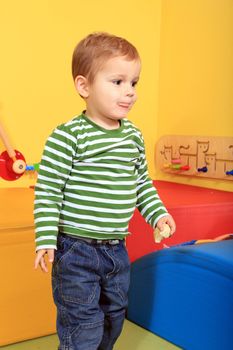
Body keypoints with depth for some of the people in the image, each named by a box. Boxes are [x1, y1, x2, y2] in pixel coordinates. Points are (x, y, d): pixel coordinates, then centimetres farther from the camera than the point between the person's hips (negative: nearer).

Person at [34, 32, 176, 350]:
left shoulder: (134, 136, 4)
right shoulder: (68, 136, -17)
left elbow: (142, 182, 15)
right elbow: (47, 190, -15)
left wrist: (157, 213, 5)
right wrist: (46, 240, -19)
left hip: (116, 249, 7)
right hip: (76, 251, -7)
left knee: (114, 318, 22)